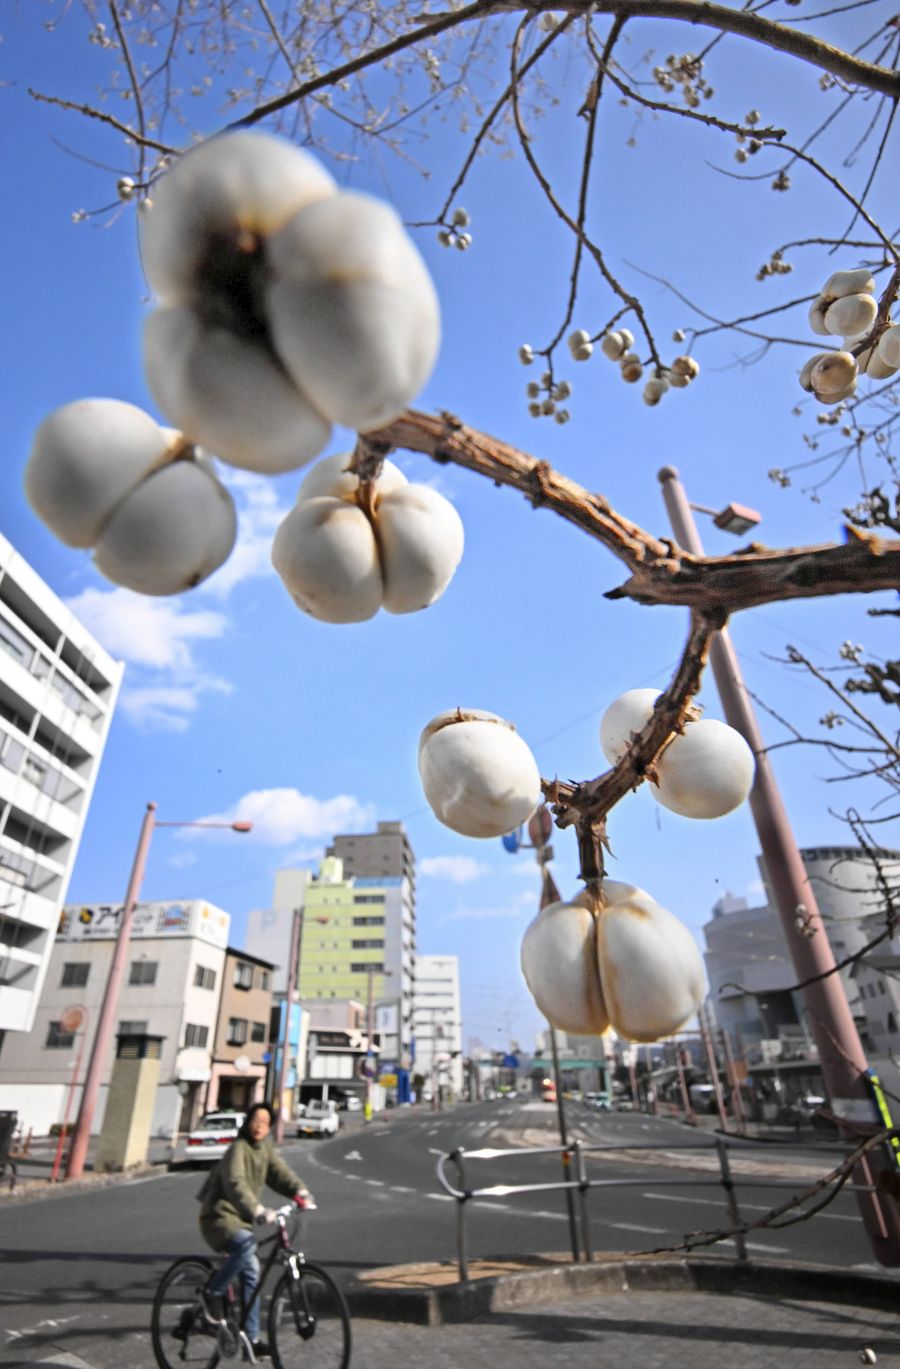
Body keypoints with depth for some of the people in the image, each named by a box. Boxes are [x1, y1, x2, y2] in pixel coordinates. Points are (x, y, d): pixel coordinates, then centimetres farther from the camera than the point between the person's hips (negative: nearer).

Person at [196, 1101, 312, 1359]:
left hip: (239, 1219, 8)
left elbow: (280, 1171, -3)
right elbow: (236, 1184, -35)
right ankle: (213, 1293, -12)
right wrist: (258, 1210, -48)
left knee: (252, 1276, 8)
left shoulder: (265, 1148, 5)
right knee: (246, 1244, -33)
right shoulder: (238, 1149, -21)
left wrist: (300, 1191, -21)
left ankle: (251, 1339, 21)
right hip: (219, 1217, -8)